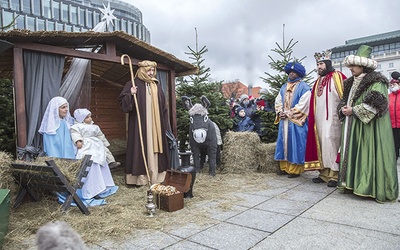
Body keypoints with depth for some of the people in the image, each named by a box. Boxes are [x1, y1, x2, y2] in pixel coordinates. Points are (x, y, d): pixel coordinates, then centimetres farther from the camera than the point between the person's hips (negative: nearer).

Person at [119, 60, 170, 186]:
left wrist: (165, 123, 12)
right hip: (140, 124, -4)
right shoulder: (133, 84, 1)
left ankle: (156, 175, 15)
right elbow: (123, 103, -3)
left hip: (156, 124, 5)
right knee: (140, 147, -6)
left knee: (155, 148, 6)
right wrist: (130, 95, -21)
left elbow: (163, 106, 17)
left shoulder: (157, 86, 15)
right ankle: (140, 177, 1)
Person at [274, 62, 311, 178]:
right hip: (284, 120, 6)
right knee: (284, 142, 7)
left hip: (296, 121, -6)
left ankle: (295, 170, 3)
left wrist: (288, 113, -14)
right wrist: (280, 112, -4)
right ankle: (284, 167, 15)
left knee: (295, 143, -3)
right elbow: (278, 101, 15)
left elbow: (303, 104, -12)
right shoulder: (284, 87, 17)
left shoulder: (303, 87, -3)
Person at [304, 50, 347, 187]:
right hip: (319, 118, 6)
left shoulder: (337, 77, -1)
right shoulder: (318, 81, 18)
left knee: (331, 142, -11)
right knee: (321, 144, 6)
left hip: (332, 118, -6)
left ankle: (334, 174, -4)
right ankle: (324, 173, 12)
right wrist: (312, 117, 13)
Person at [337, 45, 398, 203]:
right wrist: (343, 109, 0)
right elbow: (344, 100, 22)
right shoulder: (351, 83, 18)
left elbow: (376, 103, -17)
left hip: (370, 126, -7)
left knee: (369, 155, -7)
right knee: (352, 153, 5)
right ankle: (351, 183, 11)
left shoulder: (376, 81, -6)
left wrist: (354, 110, -16)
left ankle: (376, 189, 1)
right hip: (352, 127, 8)